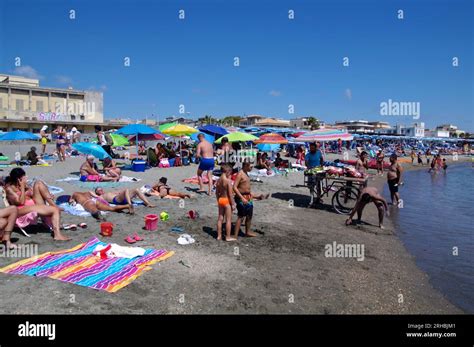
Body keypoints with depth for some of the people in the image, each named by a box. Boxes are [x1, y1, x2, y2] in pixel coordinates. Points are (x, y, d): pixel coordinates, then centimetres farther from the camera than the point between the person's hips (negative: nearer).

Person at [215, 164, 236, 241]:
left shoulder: (218, 180, 4)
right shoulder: (228, 181, -17)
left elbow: (217, 192, 10)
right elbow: (230, 194, -17)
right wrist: (233, 204, -10)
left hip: (220, 200, 7)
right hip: (227, 200, -7)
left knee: (220, 218, 14)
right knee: (228, 219, 4)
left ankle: (219, 235, 22)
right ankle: (228, 237, 11)